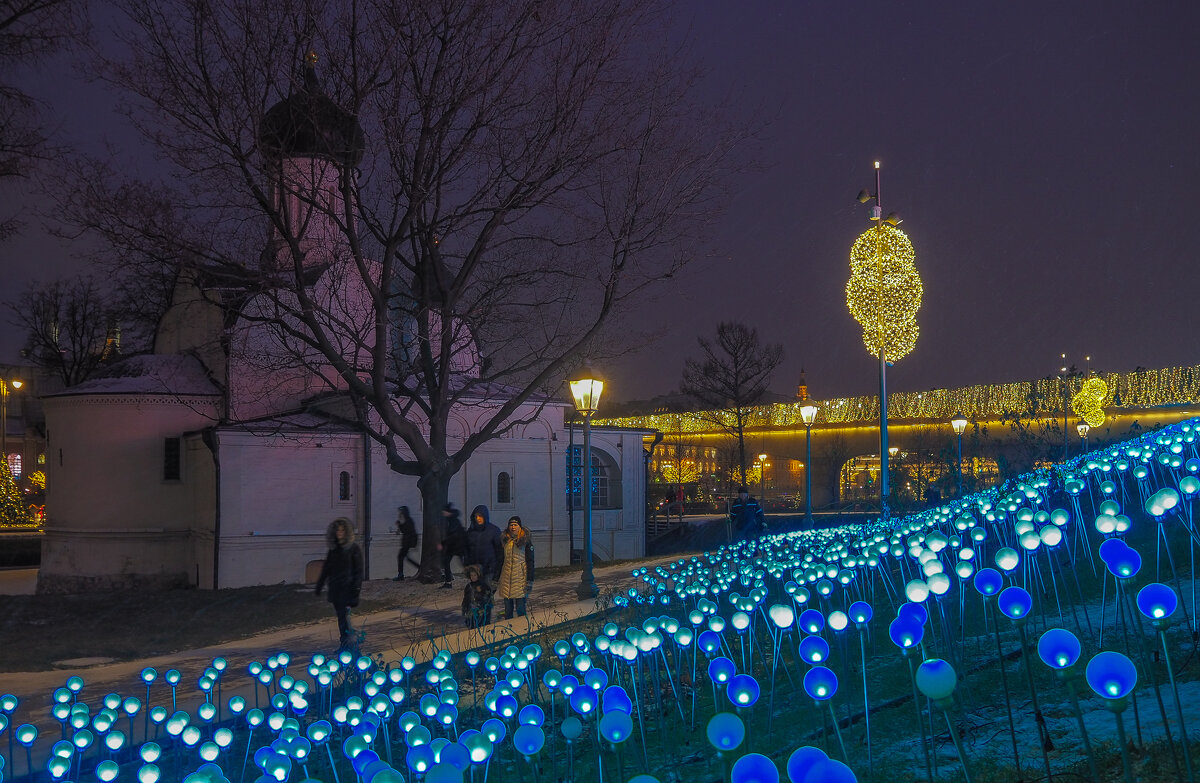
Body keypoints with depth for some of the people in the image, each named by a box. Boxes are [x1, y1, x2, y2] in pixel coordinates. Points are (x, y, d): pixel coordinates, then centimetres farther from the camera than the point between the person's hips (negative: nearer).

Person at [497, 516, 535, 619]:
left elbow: (530, 561, -3)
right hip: (506, 578, 4)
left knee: (520, 609, -5)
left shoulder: (525, 541, -1)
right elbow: (500, 560, 15)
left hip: (520, 578, -4)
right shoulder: (504, 540, 10)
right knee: (508, 609, 7)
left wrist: (530, 580, -9)